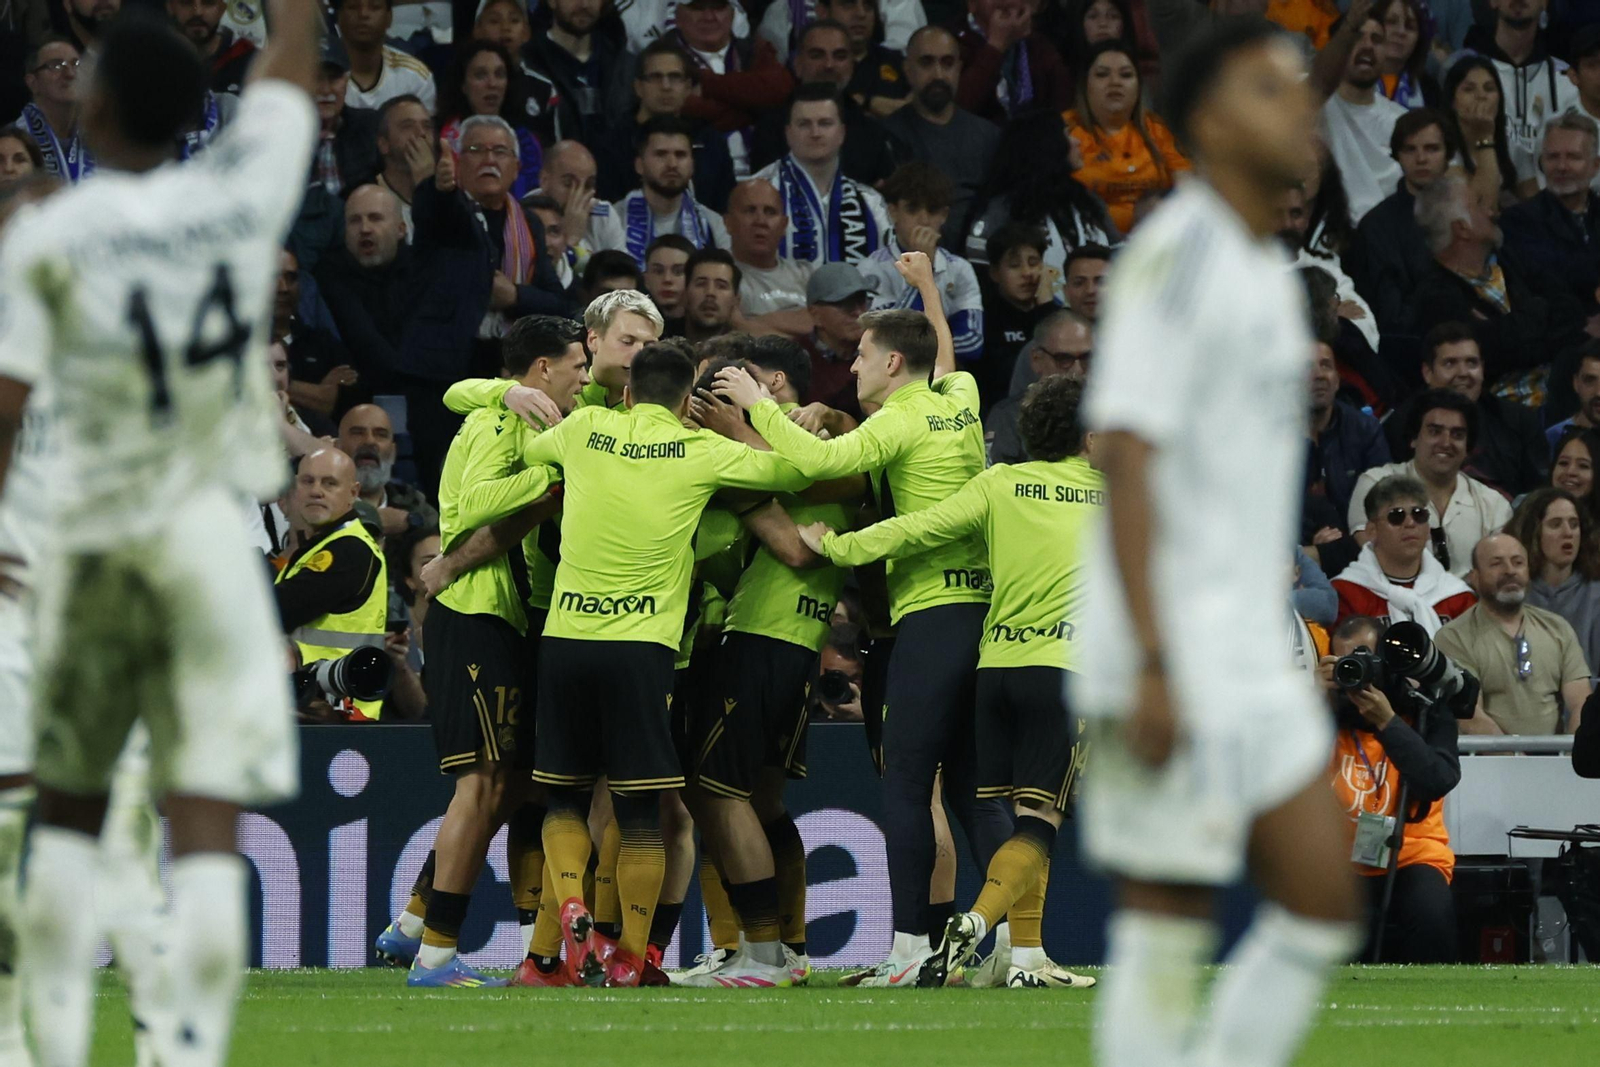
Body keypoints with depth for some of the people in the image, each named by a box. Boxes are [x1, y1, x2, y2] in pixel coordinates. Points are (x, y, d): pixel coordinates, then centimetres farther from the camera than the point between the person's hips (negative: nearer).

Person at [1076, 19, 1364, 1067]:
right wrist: (1152, 665, -23)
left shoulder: (1269, 271, 16)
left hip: (1254, 660, 9)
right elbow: (1126, 458, -18)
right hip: (1173, 664, -9)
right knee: (1169, 926, -5)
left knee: (1323, 906, 6)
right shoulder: (1176, 256, -12)